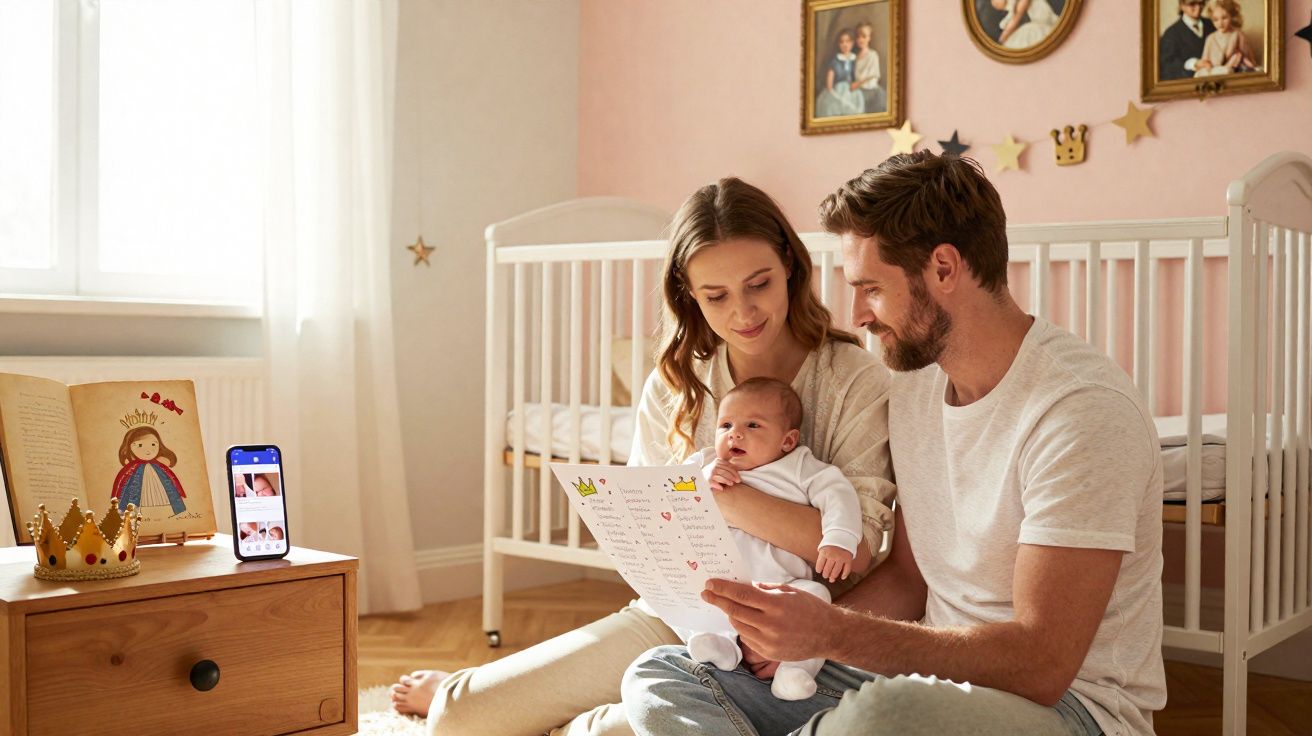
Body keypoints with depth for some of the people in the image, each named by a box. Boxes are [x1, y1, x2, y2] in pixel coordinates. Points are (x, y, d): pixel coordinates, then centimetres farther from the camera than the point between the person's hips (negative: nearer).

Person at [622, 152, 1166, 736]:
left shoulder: (1083, 409, -21)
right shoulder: (915, 380, 6)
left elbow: (1040, 663, -24)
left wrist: (831, 633, -28)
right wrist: (800, 628, -6)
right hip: (937, 674, 7)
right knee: (660, 677, -4)